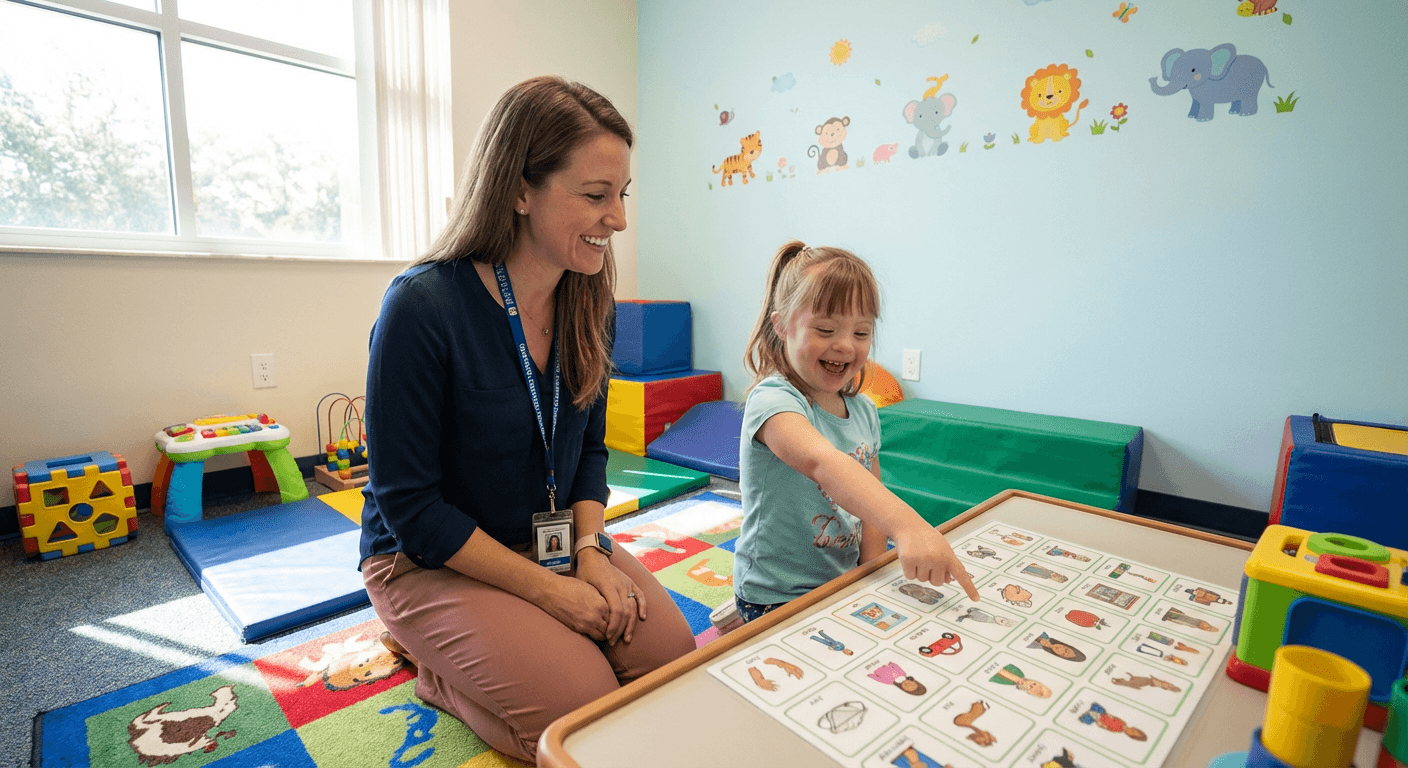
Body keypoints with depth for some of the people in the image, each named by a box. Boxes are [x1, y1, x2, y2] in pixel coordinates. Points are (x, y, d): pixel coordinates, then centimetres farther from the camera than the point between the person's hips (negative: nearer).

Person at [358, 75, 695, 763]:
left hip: (555, 542, 6)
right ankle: (434, 666, 11)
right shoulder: (422, 306, -23)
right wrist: (546, 589, -19)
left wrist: (589, 549, -11)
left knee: (672, 652, -8)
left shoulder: (585, 302, -4)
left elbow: (589, 448, 5)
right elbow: (409, 503, -19)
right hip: (431, 560, -5)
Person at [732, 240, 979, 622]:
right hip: (776, 599, -8)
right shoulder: (773, 400, -21)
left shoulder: (864, 411, 3)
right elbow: (821, 461, -41)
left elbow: (870, 501, 8)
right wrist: (908, 525, -54)